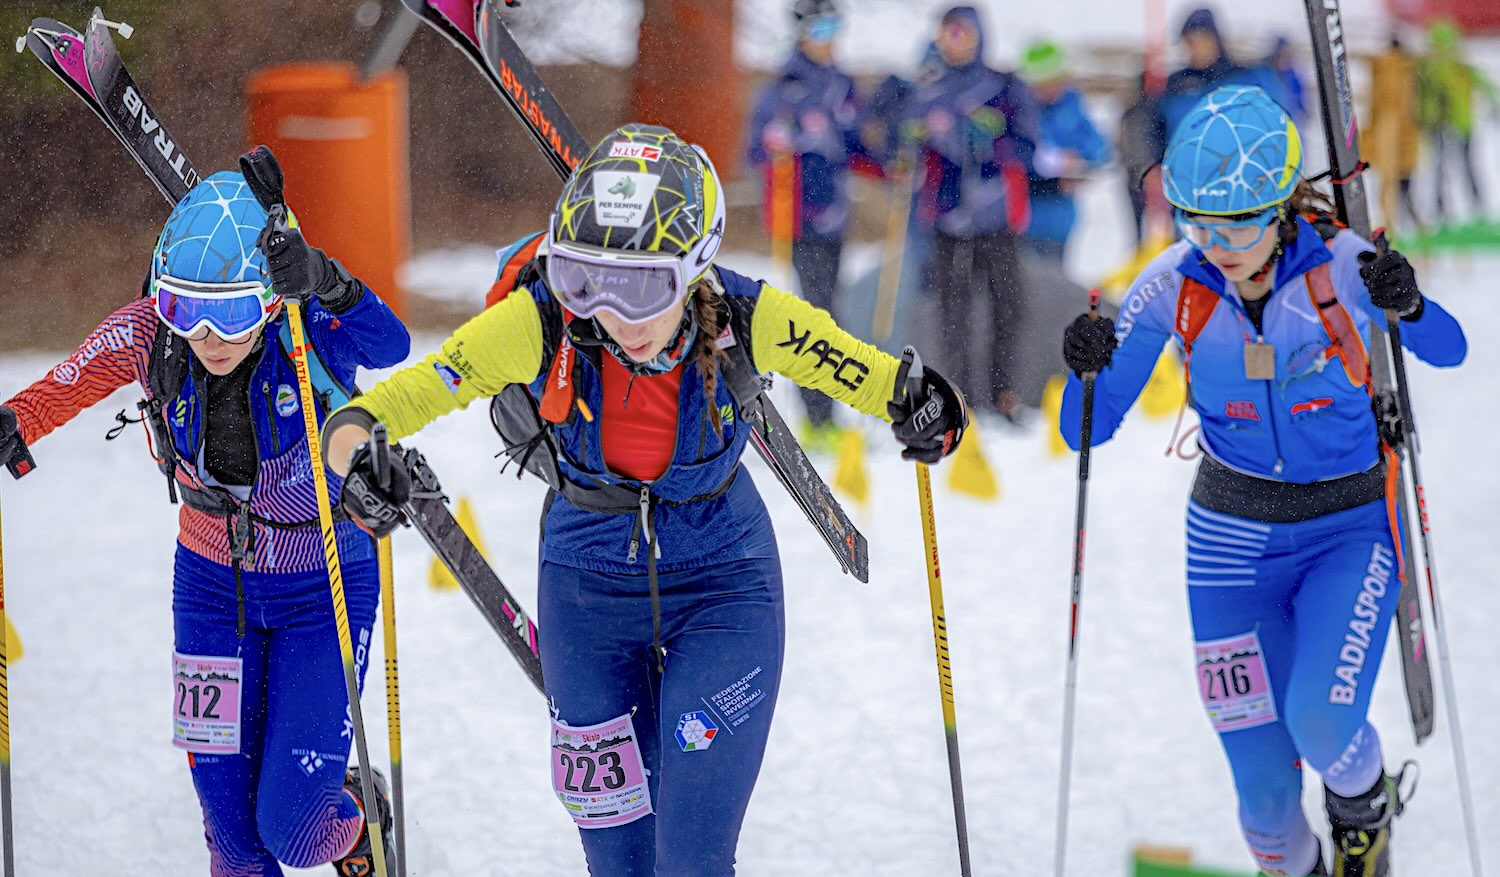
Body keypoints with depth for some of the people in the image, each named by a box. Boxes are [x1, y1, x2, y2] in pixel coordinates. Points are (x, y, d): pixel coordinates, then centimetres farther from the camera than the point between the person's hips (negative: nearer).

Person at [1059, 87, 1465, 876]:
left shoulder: (1338, 265, -19)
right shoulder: (1173, 287, -14)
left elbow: (1448, 351, -9)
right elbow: (1089, 431, -9)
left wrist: (1409, 307, -31)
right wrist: (1088, 371, -31)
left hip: (1349, 528, -2)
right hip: (1233, 534, 2)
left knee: (1320, 719, -23)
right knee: (1265, 794, -2)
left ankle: (1364, 802, 13)